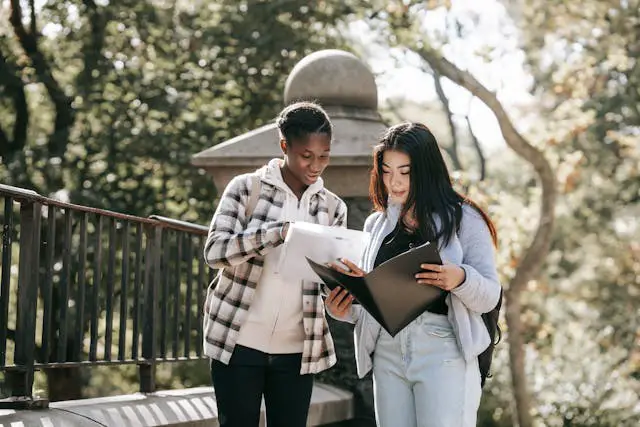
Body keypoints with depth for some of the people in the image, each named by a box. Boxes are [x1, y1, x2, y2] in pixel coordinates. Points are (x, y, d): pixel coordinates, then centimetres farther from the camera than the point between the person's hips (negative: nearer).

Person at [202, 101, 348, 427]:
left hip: (295, 349, 3)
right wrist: (278, 233, -26)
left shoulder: (332, 207, 8)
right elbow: (214, 250, -13)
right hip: (238, 342, -3)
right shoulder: (246, 188, -2)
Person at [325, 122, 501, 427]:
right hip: (387, 351, 5)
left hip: (443, 349, -4)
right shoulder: (377, 225, 16)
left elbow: (489, 296, -3)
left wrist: (460, 279, -23)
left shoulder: (464, 219, 1)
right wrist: (345, 308, -3)